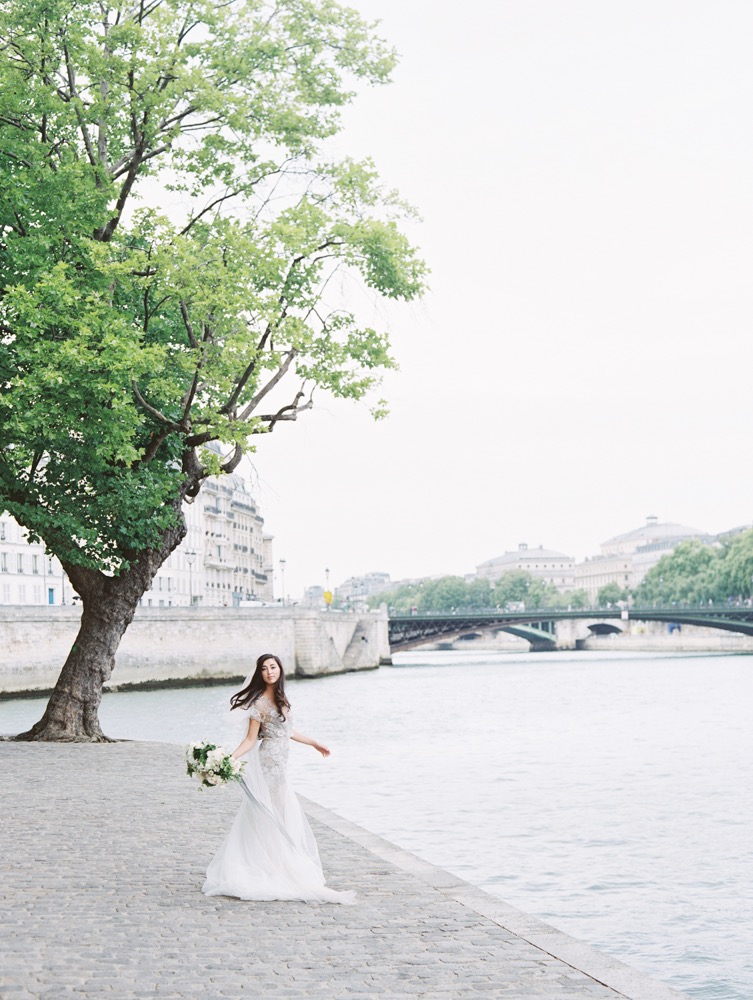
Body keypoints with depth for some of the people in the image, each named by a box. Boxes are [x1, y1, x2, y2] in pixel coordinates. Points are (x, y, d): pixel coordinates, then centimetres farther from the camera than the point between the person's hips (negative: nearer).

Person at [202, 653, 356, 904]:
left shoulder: (280, 699, 11)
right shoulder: (260, 702, -13)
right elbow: (251, 739, -14)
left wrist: (314, 743, 33)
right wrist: (230, 758, -29)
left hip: (279, 765, 9)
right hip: (268, 763, -9)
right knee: (272, 818, -4)